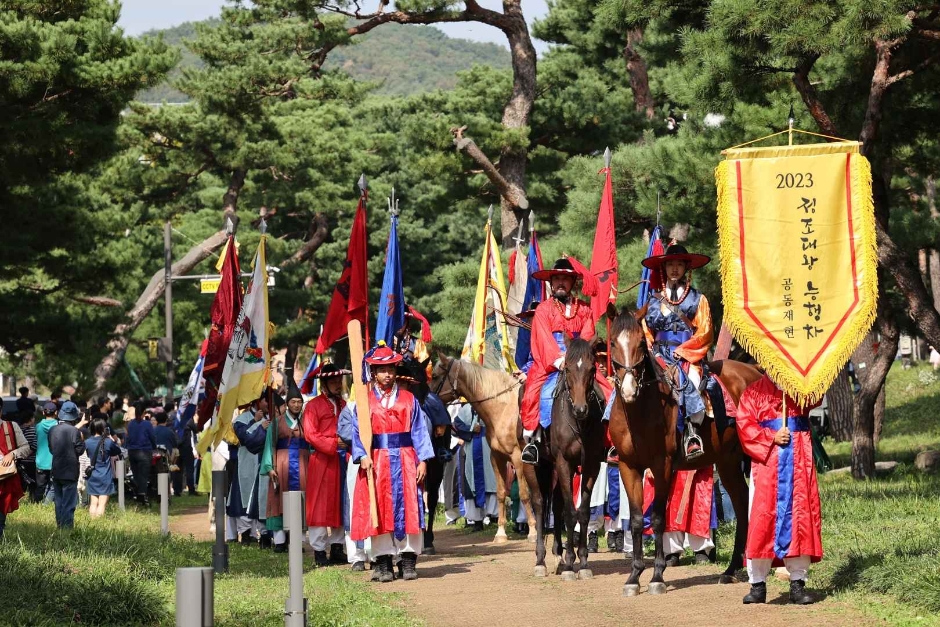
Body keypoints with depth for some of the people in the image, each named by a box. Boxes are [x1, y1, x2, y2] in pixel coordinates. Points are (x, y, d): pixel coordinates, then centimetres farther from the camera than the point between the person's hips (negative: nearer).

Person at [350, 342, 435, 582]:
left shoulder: (408, 400, 9)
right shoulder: (365, 401, 5)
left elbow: (419, 431, 5)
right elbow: (358, 432, 0)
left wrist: (422, 461, -4)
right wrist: (363, 456, -16)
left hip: (405, 459, 1)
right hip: (377, 461, -1)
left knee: (409, 507, -3)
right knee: (380, 509, 0)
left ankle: (409, 561, 2)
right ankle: (384, 563, 4)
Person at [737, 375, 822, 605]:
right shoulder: (754, 392, 6)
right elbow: (745, 425, -2)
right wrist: (771, 438, -13)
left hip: (798, 461, 2)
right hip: (766, 462, -2)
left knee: (800, 515, 0)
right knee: (762, 517, -3)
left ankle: (798, 584, 5)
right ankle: (758, 584, 2)